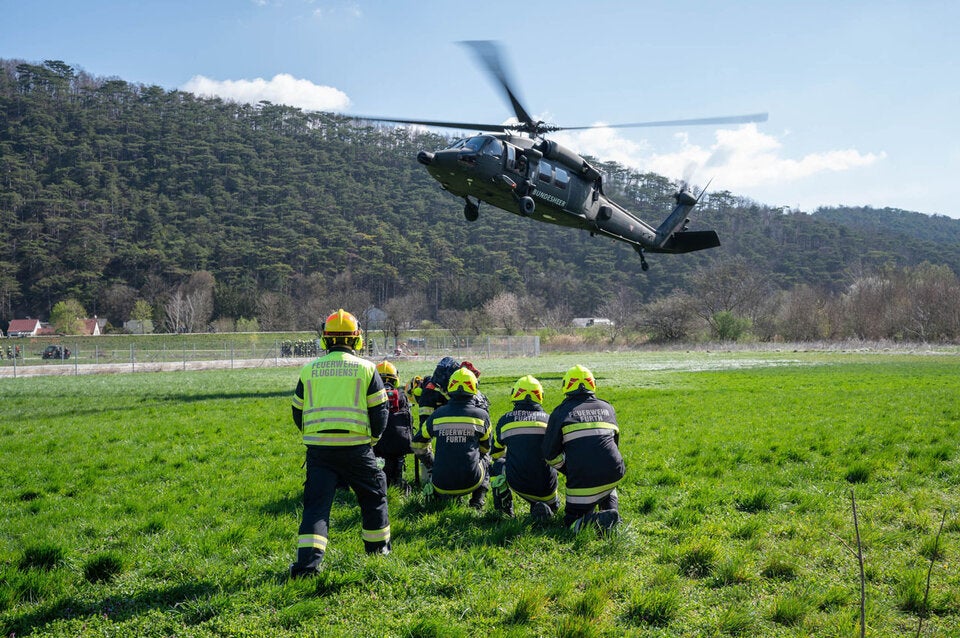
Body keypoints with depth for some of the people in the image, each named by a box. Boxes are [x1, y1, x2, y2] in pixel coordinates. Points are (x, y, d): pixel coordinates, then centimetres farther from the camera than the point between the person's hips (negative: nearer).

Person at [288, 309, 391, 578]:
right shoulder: (366, 368, 1)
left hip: (318, 447, 2)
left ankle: (308, 560, -10)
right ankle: (378, 546, 30)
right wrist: (372, 438, 17)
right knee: (373, 495, 18)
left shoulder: (309, 369, 7)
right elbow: (379, 411, 1)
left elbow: (297, 412, 13)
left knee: (316, 502, 3)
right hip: (356, 447, -1)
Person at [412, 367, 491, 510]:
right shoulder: (482, 415, 0)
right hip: (471, 482, -1)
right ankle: (478, 500, 18)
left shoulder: (437, 414, 3)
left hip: (441, 485, 1)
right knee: (484, 459, 31)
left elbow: (417, 445, 15)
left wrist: (431, 466, 30)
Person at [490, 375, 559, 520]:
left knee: (499, 464, 29)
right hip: (546, 488, 0)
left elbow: (495, 454, 21)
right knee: (553, 505, 32)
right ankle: (543, 506, -4)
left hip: (517, 484, 0)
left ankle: (503, 506, 14)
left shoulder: (504, 420, 5)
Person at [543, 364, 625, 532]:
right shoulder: (607, 408, 15)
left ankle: (604, 520, -18)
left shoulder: (561, 412, 3)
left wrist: (568, 471, 16)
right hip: (614, 473, 5)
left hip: (583, 480, -4)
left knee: (572, 520, 11)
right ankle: (611, 512, 11)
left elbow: (550, 453, 1)